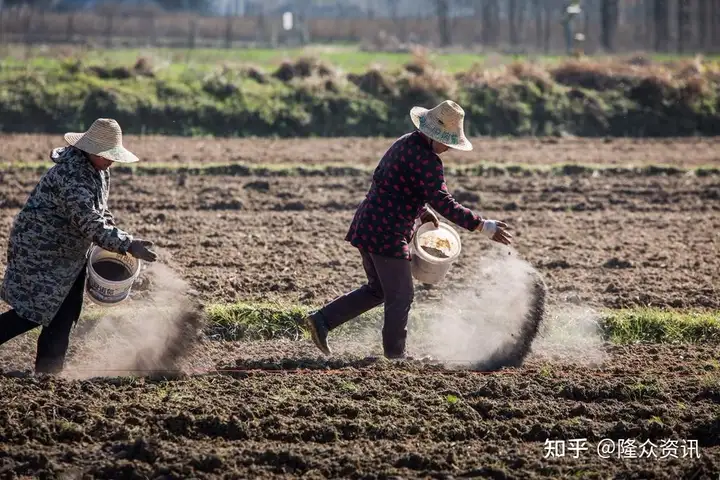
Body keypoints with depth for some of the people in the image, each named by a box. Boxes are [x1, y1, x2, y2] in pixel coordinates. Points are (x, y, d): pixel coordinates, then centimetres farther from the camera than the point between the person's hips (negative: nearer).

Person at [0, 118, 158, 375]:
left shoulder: (99, 171, 4)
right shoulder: (72, 175, -28)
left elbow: (100, 211, 20)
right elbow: (90, 224, -34)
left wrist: (115, 237, 5)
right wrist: (128, 245, -36)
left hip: (69, 253, 10)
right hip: (39, 250, -10)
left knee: (64, 315, 8)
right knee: (34, 310, -9)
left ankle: (48, 372, 14)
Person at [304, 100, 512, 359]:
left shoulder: (406, 143, 13)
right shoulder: (426, 160, -19)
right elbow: (443, 203, -24)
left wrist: (422, 210, 16)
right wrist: (483, 226, -24)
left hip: (366, 227, 10)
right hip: (387, 234, -10)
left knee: (378, 290, 21)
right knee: (400, 296, 3)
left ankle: (322, 320, 16)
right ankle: (394, 353, 12)